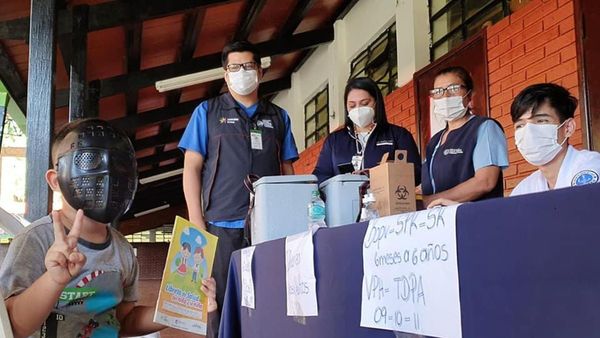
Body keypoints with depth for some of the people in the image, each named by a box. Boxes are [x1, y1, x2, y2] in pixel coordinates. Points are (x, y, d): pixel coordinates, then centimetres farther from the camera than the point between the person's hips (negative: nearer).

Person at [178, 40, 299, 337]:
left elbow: (288, 171, 16)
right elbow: (192, 168, 5)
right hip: (222, 225, -2)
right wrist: (196, 220, -5)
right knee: (222, 301, 1)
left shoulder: (278, 117, 16)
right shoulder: (207, 112, 10)